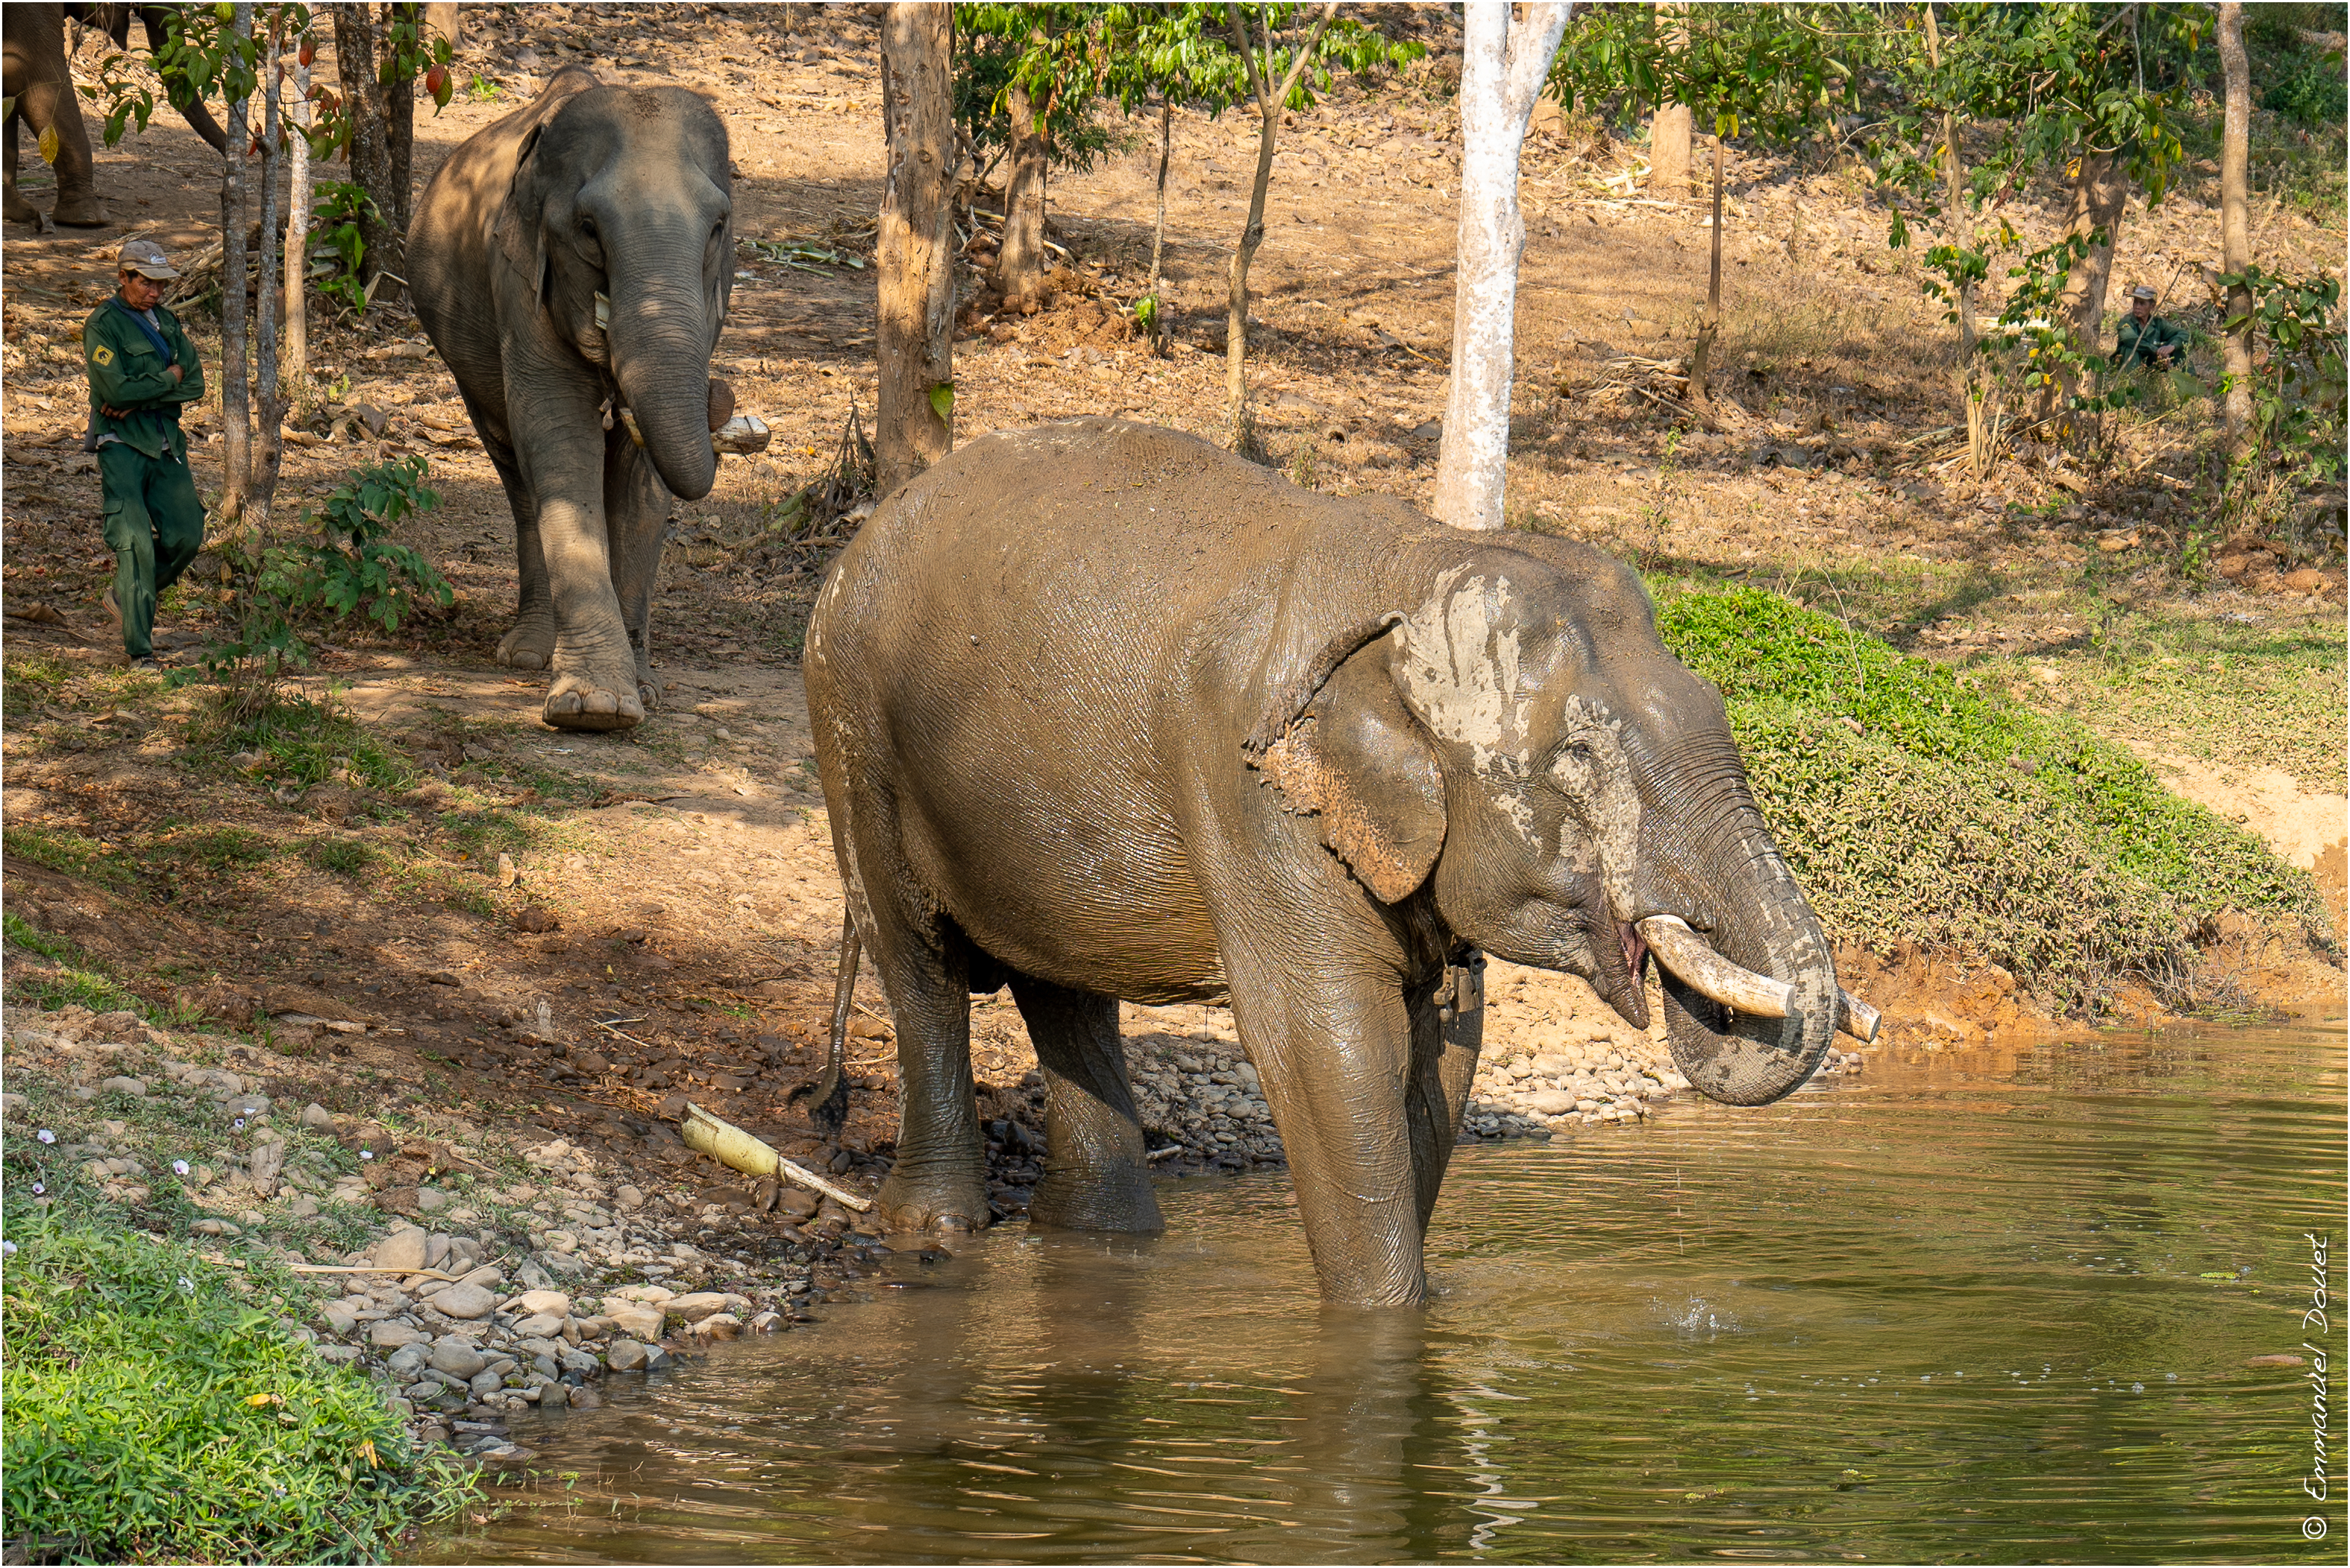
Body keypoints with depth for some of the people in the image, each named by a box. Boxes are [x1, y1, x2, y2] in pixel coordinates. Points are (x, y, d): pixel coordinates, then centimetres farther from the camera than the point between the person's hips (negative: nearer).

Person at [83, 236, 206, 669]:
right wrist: (168, 379, -6)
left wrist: (140, 400, -11)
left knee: (186, 535, 0)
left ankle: (124, 599, 24)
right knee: (135, 542, -12)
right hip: (122, 445, -6)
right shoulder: (102, 325, -8)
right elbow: (117, 389, -19)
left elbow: (195, 383, 3)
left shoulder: (166, 322, 13)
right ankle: (138, 647, -8)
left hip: (166, 443, 6)